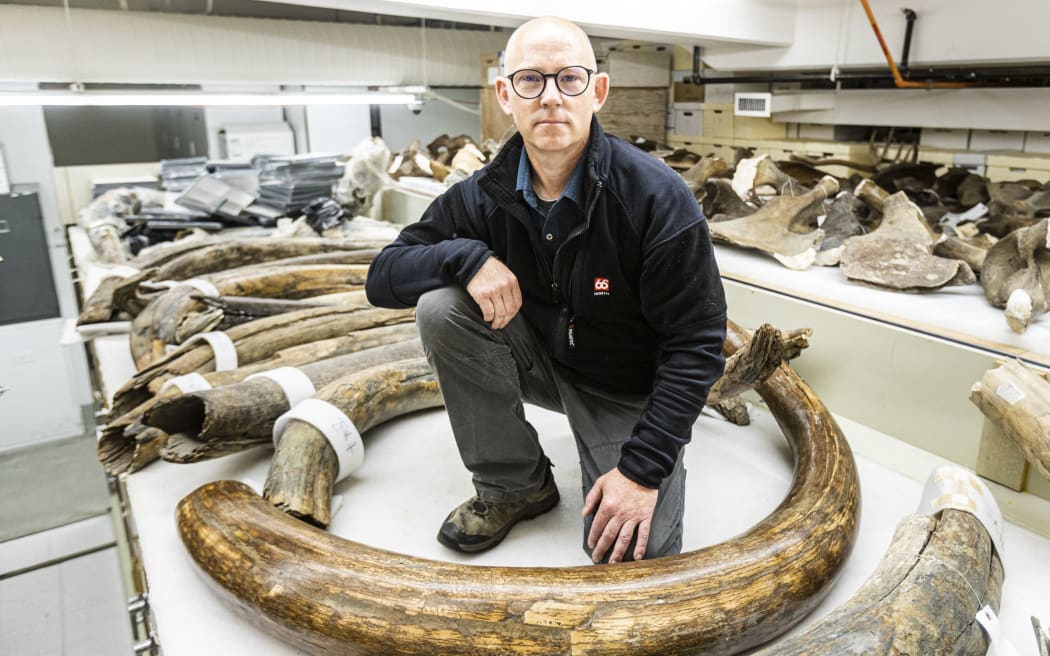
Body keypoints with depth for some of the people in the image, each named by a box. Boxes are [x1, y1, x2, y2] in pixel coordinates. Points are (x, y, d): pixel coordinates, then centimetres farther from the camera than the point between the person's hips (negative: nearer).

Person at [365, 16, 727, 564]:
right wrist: (467, 256, -29)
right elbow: (383, 277, -8)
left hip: (629, 389, -3)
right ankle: (514, 484, -4)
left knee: (632, 554, -20)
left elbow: (695, 345, -19)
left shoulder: (657, 197, -23)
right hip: (542, 359, 4)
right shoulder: (483, 195, -11)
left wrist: (643, 468, -25)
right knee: (440, 308, -22)